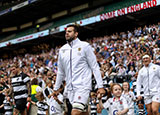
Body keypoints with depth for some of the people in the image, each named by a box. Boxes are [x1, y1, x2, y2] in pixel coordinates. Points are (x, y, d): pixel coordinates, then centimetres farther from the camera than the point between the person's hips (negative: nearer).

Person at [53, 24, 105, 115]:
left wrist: (100, 86, -9)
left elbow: (95, 67, -4)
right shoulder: (62, 50, 12)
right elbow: (60, 71, 21)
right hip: (70, 88, 5)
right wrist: (56, 88, 20)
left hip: (83, 86, -5)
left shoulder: (85, 46, -2)